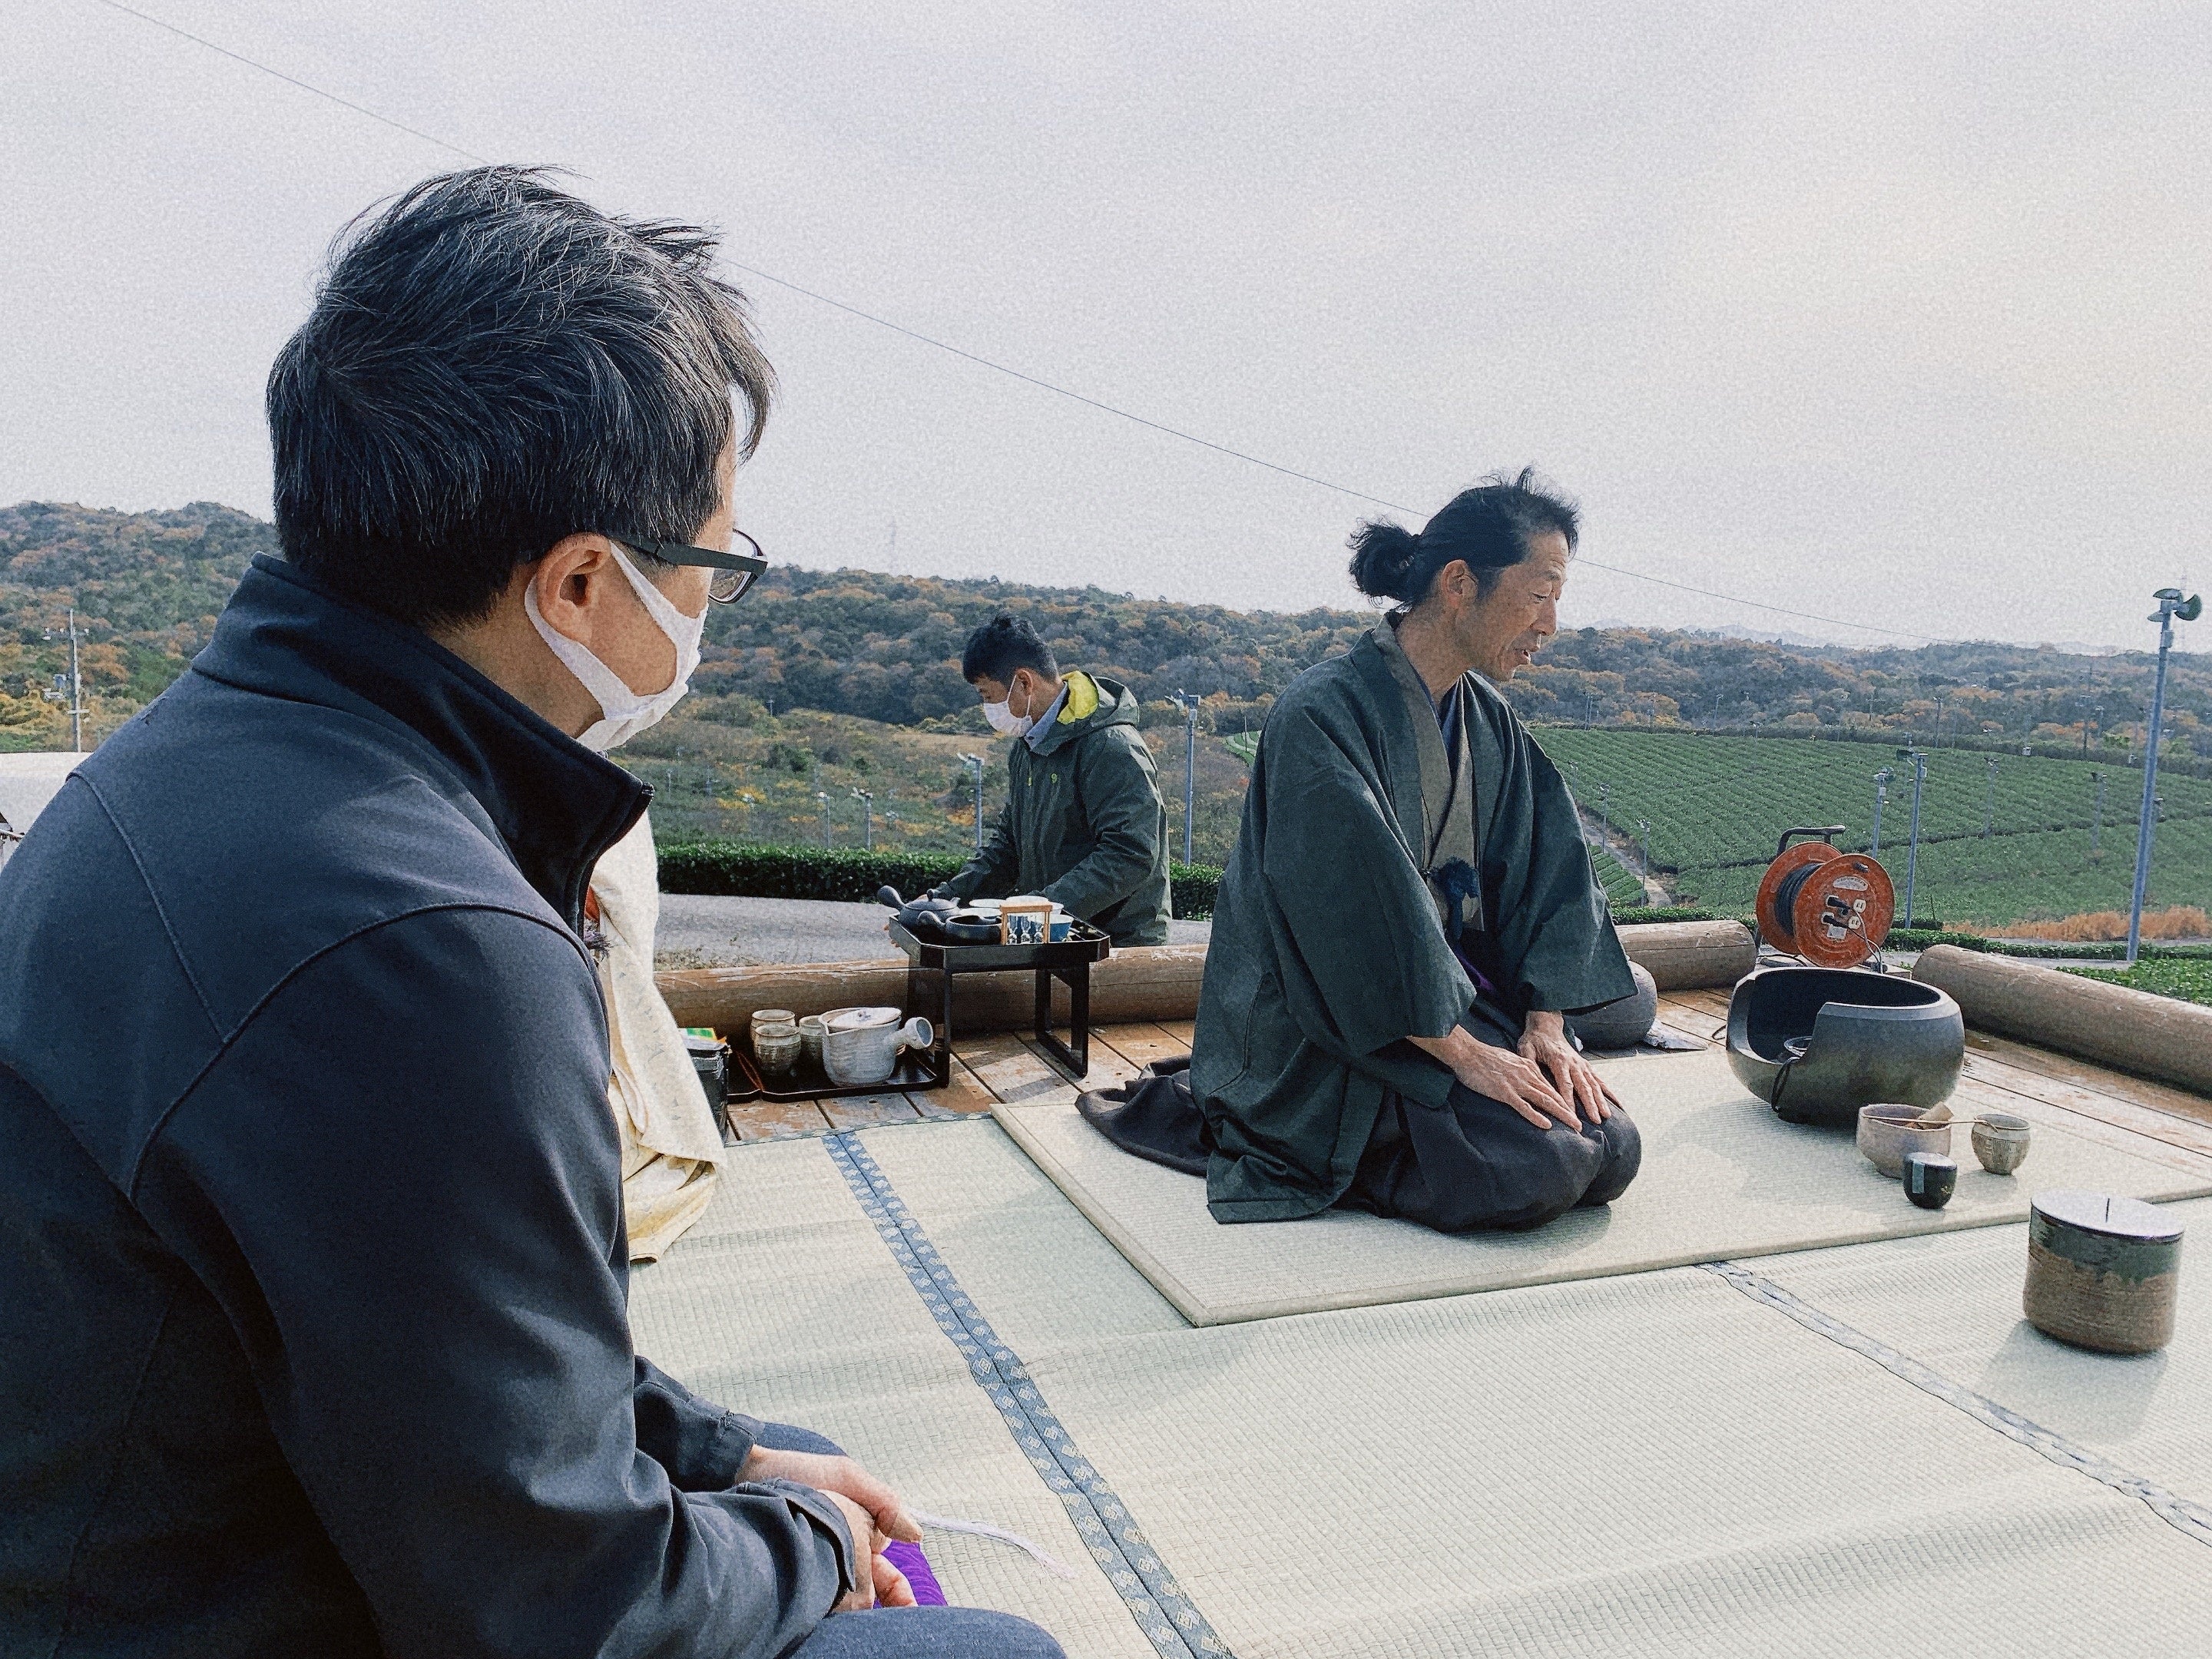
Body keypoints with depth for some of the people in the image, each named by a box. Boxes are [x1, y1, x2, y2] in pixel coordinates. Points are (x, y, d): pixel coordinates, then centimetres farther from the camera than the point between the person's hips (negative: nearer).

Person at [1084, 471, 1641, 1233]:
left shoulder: (1490, 721, 8)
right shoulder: (1323, 713, -18)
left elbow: (1546, 867, 4)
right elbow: (1360, 898, -24)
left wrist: (1546, 1025, -8)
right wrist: (1463, 1052, -23)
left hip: (1458, 993, 8)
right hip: (1330, 1027, -7)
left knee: (1612, 1152, -7)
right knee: (1539, 1172, -22)